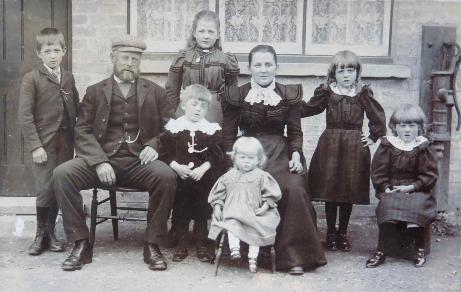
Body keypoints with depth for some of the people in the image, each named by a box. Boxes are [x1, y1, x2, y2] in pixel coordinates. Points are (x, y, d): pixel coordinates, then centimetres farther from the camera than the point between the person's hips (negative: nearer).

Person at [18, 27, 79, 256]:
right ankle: (41, 235, 12)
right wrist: (35, 145, -13)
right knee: (44, 190, -5)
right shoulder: (32, 79, -3)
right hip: (44, 143, -4)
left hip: (66, 143, 4)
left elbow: (76, 110, 13)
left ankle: (50, 233, 20)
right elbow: (25, 115, -8)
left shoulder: (68, 78, 11)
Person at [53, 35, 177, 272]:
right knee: (62, 174, -25)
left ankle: (152, 245, -15)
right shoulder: (95, 92, 13)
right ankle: (81, 244, -12)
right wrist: (99, 162, -13)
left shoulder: (155, 92, 14)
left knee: (167, 176, -32)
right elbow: (82, 131, 4)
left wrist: (154, 145, -11)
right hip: (102, 160, 1)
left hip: (139, 162, -1)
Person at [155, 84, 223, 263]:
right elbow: (165, 153, -2)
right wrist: (177, 167, -15)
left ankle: (202, 245, 20)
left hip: (203, 176, 0)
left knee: (202, 213, 8)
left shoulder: (212, 129, 2)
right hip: (179, 177, 0)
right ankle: (181, 245, 20)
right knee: (180, 212, 8)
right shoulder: (173, 127, 1)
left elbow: (216, 155, -3)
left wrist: (203, 168, -17)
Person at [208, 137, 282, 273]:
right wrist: (217, 206, 3)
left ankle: (253, 257, -14)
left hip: (254, 213, -1)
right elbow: (219, 194, 16)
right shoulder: (228, 177, 13)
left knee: (255, 229, -21)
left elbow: (271, 194, 4)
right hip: (233, 212, 1)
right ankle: (234, 248, -31)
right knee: (231, 223, -29)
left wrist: (265, 206, -9)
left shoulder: (261, 176, 6)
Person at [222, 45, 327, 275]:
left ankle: (294, 255, -12)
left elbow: (295, 131, 11)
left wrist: (296, 155, -6)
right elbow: (229, 135, 7)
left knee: (294, 190, -26)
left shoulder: (289, 94, 9)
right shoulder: (236, 95, 7)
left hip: (281, 153, 1)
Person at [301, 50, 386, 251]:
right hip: (330, 146, 0)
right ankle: (331, 233, 18)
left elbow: (378, 117, 9)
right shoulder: (326, 92, 0)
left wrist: (373, 137, 5)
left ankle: (343, 233, 22)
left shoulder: (363, 93, 1)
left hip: (355, 148, 1)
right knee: (329, 190, 3)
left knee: (350, 192, 7)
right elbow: (307, 109, 5)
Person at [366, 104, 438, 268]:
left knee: (417, 205, -31)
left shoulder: (422, 148, 3)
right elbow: (378, 172, 5)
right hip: (391, 190, 1)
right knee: (388, 205, -29)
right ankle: (381, 251, -25)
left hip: (416, 191, 0)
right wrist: (386, 188, -10)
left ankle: (420, 248, -11)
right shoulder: (387, 146, 5)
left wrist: (411, 187, -12)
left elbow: (430, 175, 0)